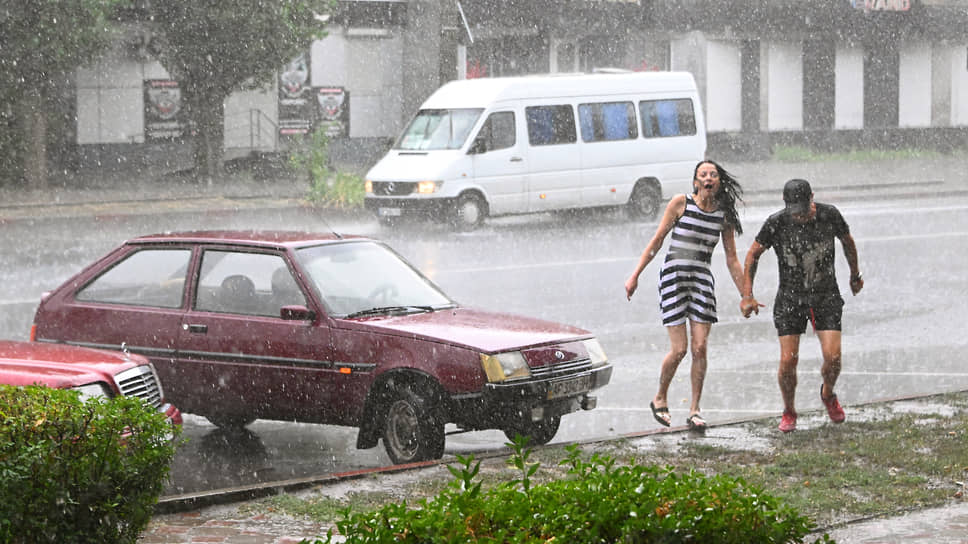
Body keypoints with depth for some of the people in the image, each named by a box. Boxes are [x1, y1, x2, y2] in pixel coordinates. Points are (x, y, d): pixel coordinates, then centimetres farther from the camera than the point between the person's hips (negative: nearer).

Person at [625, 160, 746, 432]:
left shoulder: (724, 215, 5)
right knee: (679, 349, -7)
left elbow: (732, 259, 11)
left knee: (700, 348, -7)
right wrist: (635, 276, -3)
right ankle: (660, 398, 17)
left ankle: (694, 410, 2)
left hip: (703, 281, 3)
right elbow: (657, 241, 1)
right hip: (674, 276, -3)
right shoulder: (681, 203, -3)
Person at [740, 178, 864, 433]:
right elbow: (753, 254, -1)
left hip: (826, 296, 1)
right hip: (790, 297, -1)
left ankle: (828, 394, 21)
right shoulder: (777, 223, -15)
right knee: (788, 360, -9)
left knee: (832, 357, -13)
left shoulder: (829, 215, -11)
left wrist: (855, 275, 23)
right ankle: (789, 412, 16)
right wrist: (747, 295, -8)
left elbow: (847, 241, 10)